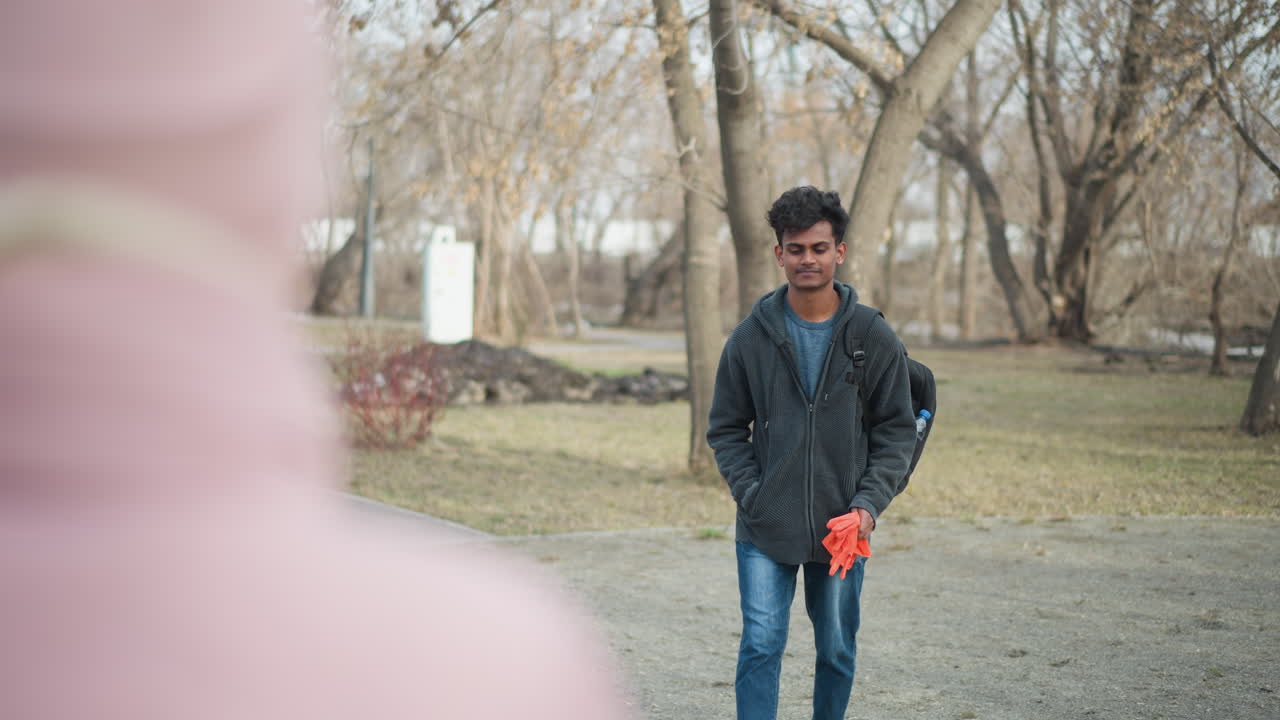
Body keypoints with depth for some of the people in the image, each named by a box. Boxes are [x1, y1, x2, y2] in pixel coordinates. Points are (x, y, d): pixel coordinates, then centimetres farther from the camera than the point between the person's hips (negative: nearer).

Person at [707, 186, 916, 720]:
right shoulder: (750, 338, -2)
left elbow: (897, 430, 1)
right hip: (765, 529, -1)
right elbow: (726, 429, 4)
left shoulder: (874, 338, -2)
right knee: (761, 646, -5)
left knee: (837, 650, 13)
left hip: (843, 529, 1)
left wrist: (869, 503, -11)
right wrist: (751, 494, -9)